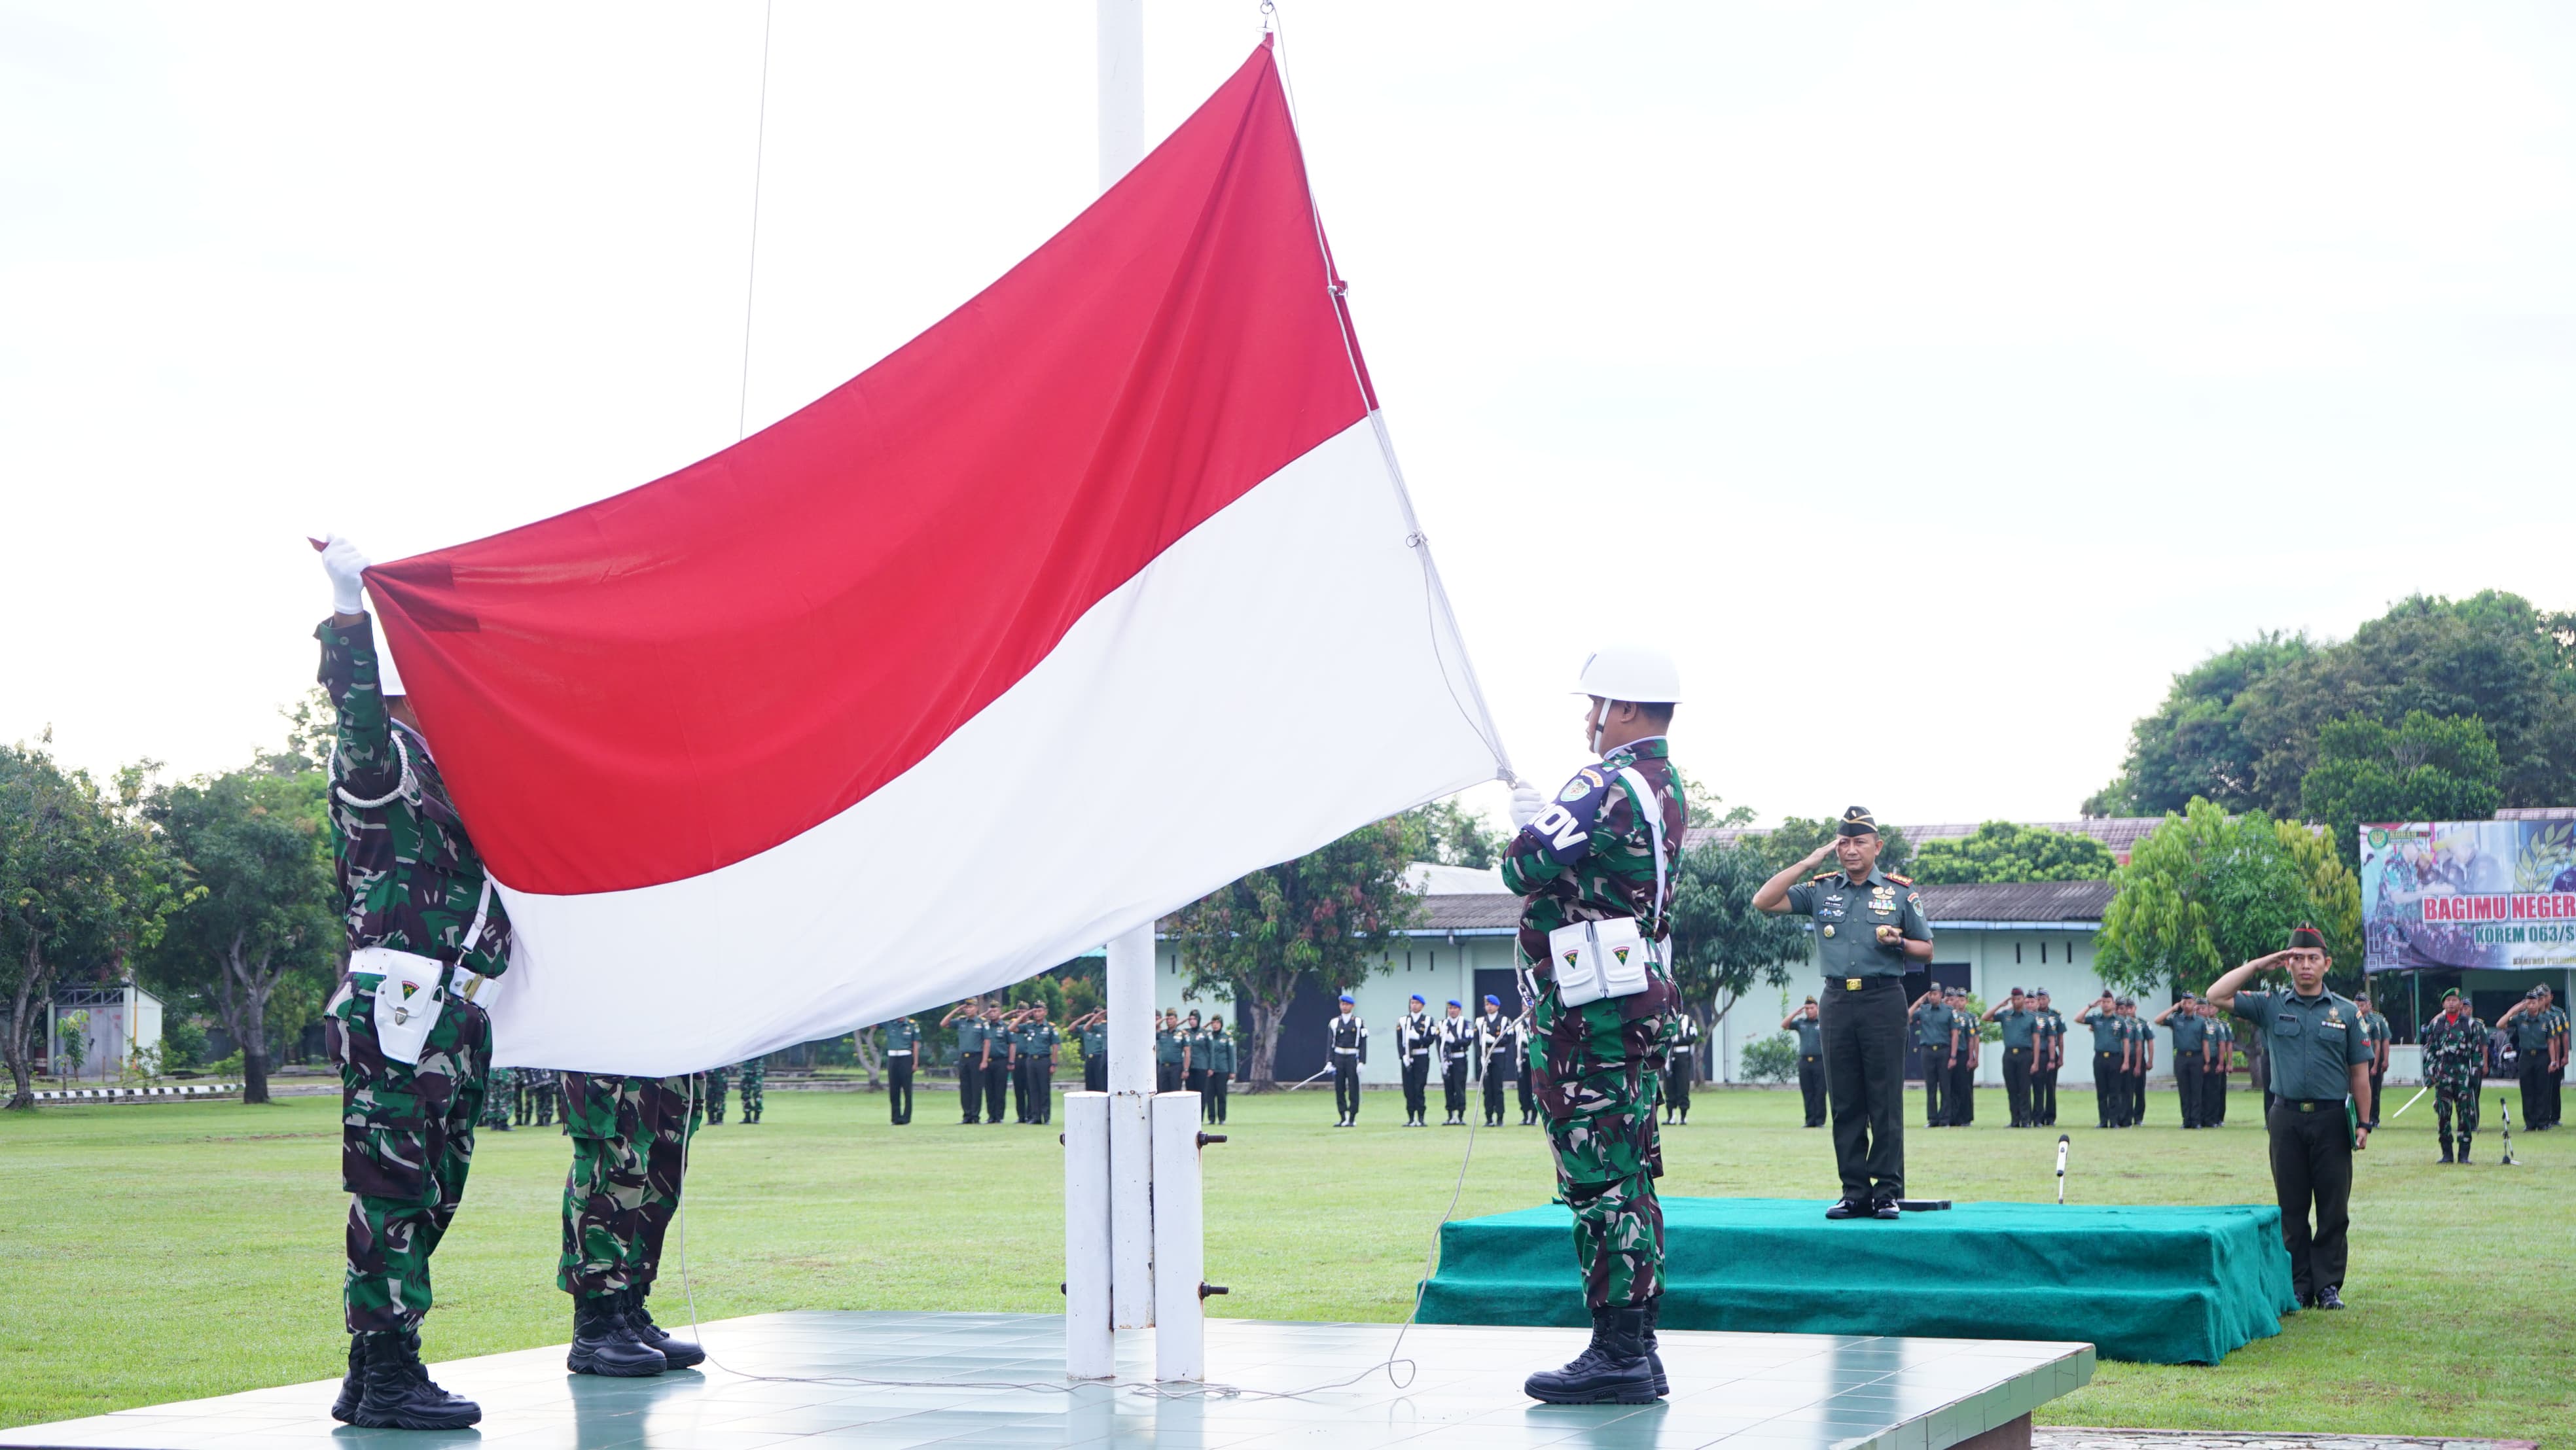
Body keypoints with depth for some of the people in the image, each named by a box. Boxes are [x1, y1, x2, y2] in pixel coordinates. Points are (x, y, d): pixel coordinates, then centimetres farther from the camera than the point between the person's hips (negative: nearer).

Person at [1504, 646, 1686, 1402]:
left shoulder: (1607, 786, -16)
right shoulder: (1667, 787, 15)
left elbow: (1523, 866, -21)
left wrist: (1530, 831, -1)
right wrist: (1550, 834, 4)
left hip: (1592, 1010, -10)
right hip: (1643, 1000, 10)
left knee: (1600, 1179, -8)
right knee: (1628, 1178, 13)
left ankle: (1616, 1354, -6)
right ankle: (1636, 1347, 17)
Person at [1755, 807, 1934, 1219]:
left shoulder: (1901, 892, 7)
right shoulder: (1820, 890, 11)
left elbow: (1926, 950, 12)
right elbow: (1763, 902, 2)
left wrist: (1898, 943, -10)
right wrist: (1808, 863, 1)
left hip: (1884, 1000, -2)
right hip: (1838, 1001, 3)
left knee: (1886, 1101, -5)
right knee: (1845, 1103, 3)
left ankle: (1888, 1193, -2)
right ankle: (1855, 1193, 7)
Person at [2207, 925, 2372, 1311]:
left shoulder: (2346, 1012, 7)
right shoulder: (2271, 1005, 7)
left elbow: (2359, 1074, 8)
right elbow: (2217, 995, -1)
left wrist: (2363, 1123, 2)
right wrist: (2259, 964, 0)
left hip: (2332, 1119, -1)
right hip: (2287, 1118, 1)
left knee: (2333, 1208, 1)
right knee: (2292, 1209, 4)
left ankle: (2328, 1286, 7)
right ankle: (2298, 1288, 9)